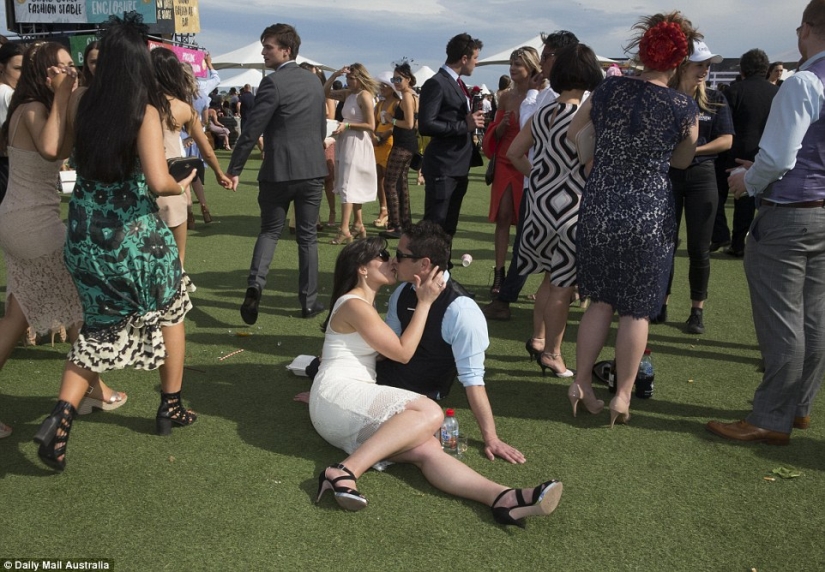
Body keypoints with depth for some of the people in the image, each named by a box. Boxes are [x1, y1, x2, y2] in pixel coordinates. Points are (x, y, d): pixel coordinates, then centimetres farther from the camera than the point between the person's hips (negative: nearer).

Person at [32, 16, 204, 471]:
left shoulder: (80, 103, -1)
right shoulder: (146, 111, -15)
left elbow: (58, 151, 16)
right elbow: (158, 182, -25)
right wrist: (182, 187, -4)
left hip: (85, 230, 4)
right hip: (134, 232, -4)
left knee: (100, 326, 17)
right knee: (170, 310, 20)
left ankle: (61, 415, -1)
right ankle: (170, 407, 28)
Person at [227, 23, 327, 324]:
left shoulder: (273, 82, -12)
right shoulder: (313, 80, 8)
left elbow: (251, 130, -13)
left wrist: (233, 169, -6)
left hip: (279, 170, -4)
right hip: (313, 168, 4)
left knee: (270, 231, 11)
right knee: (307, 235, 11)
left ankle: (255, 286, -9)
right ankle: (309, 300, 14)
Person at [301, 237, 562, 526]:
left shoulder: (363, 305, 23)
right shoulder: (354, 305, -8)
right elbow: (403, 352, -9)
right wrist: (425, 302, -5)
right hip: (337, 395, -8)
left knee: (426, 448, -19)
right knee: (429, 412, -28)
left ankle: (503, 498, -40)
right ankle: (345, 471, -36)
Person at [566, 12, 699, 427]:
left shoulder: (609, 89, 0)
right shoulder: (684, 109, -5)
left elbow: (570, 137, 9)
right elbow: (682, 161, 11)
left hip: (599, 207, 3)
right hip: (650, 214, -2)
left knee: (601, 300, 16)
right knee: (636, 308, 8)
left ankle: (581, 383, 16)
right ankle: (622, 397, 13)